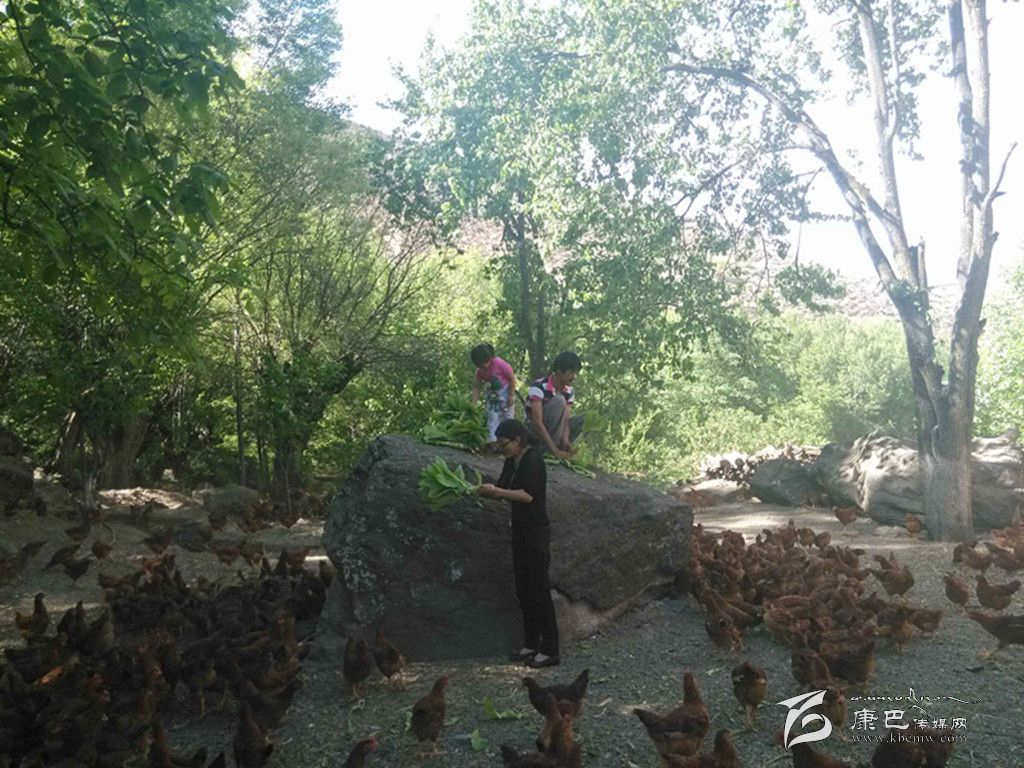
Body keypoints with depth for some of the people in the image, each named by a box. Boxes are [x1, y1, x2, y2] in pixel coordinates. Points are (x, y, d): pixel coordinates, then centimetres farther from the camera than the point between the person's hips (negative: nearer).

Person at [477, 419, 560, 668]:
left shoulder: (533, 459, -16)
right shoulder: (511, 461, 11)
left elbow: (528, 495, -24)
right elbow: (502, 490, 15)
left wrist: (495, 490, -23)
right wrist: (483, 490, -3)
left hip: (536, 533, -9)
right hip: (520, 532, 9)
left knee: (539, 590, -5)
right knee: (523, 589, 13)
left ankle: (550, 650, 2)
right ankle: (531, 643, 23)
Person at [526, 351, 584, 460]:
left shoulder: (569, 392, -4)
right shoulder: (539, 387, -25)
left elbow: (565, 419, -11)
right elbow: (537, 422, -32)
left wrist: (565, 441, -33)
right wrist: (555, 450, -38)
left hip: (552, 429, 7)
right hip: (534, 431, -7)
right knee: (559, 401, -27)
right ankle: (548, 451, -26)